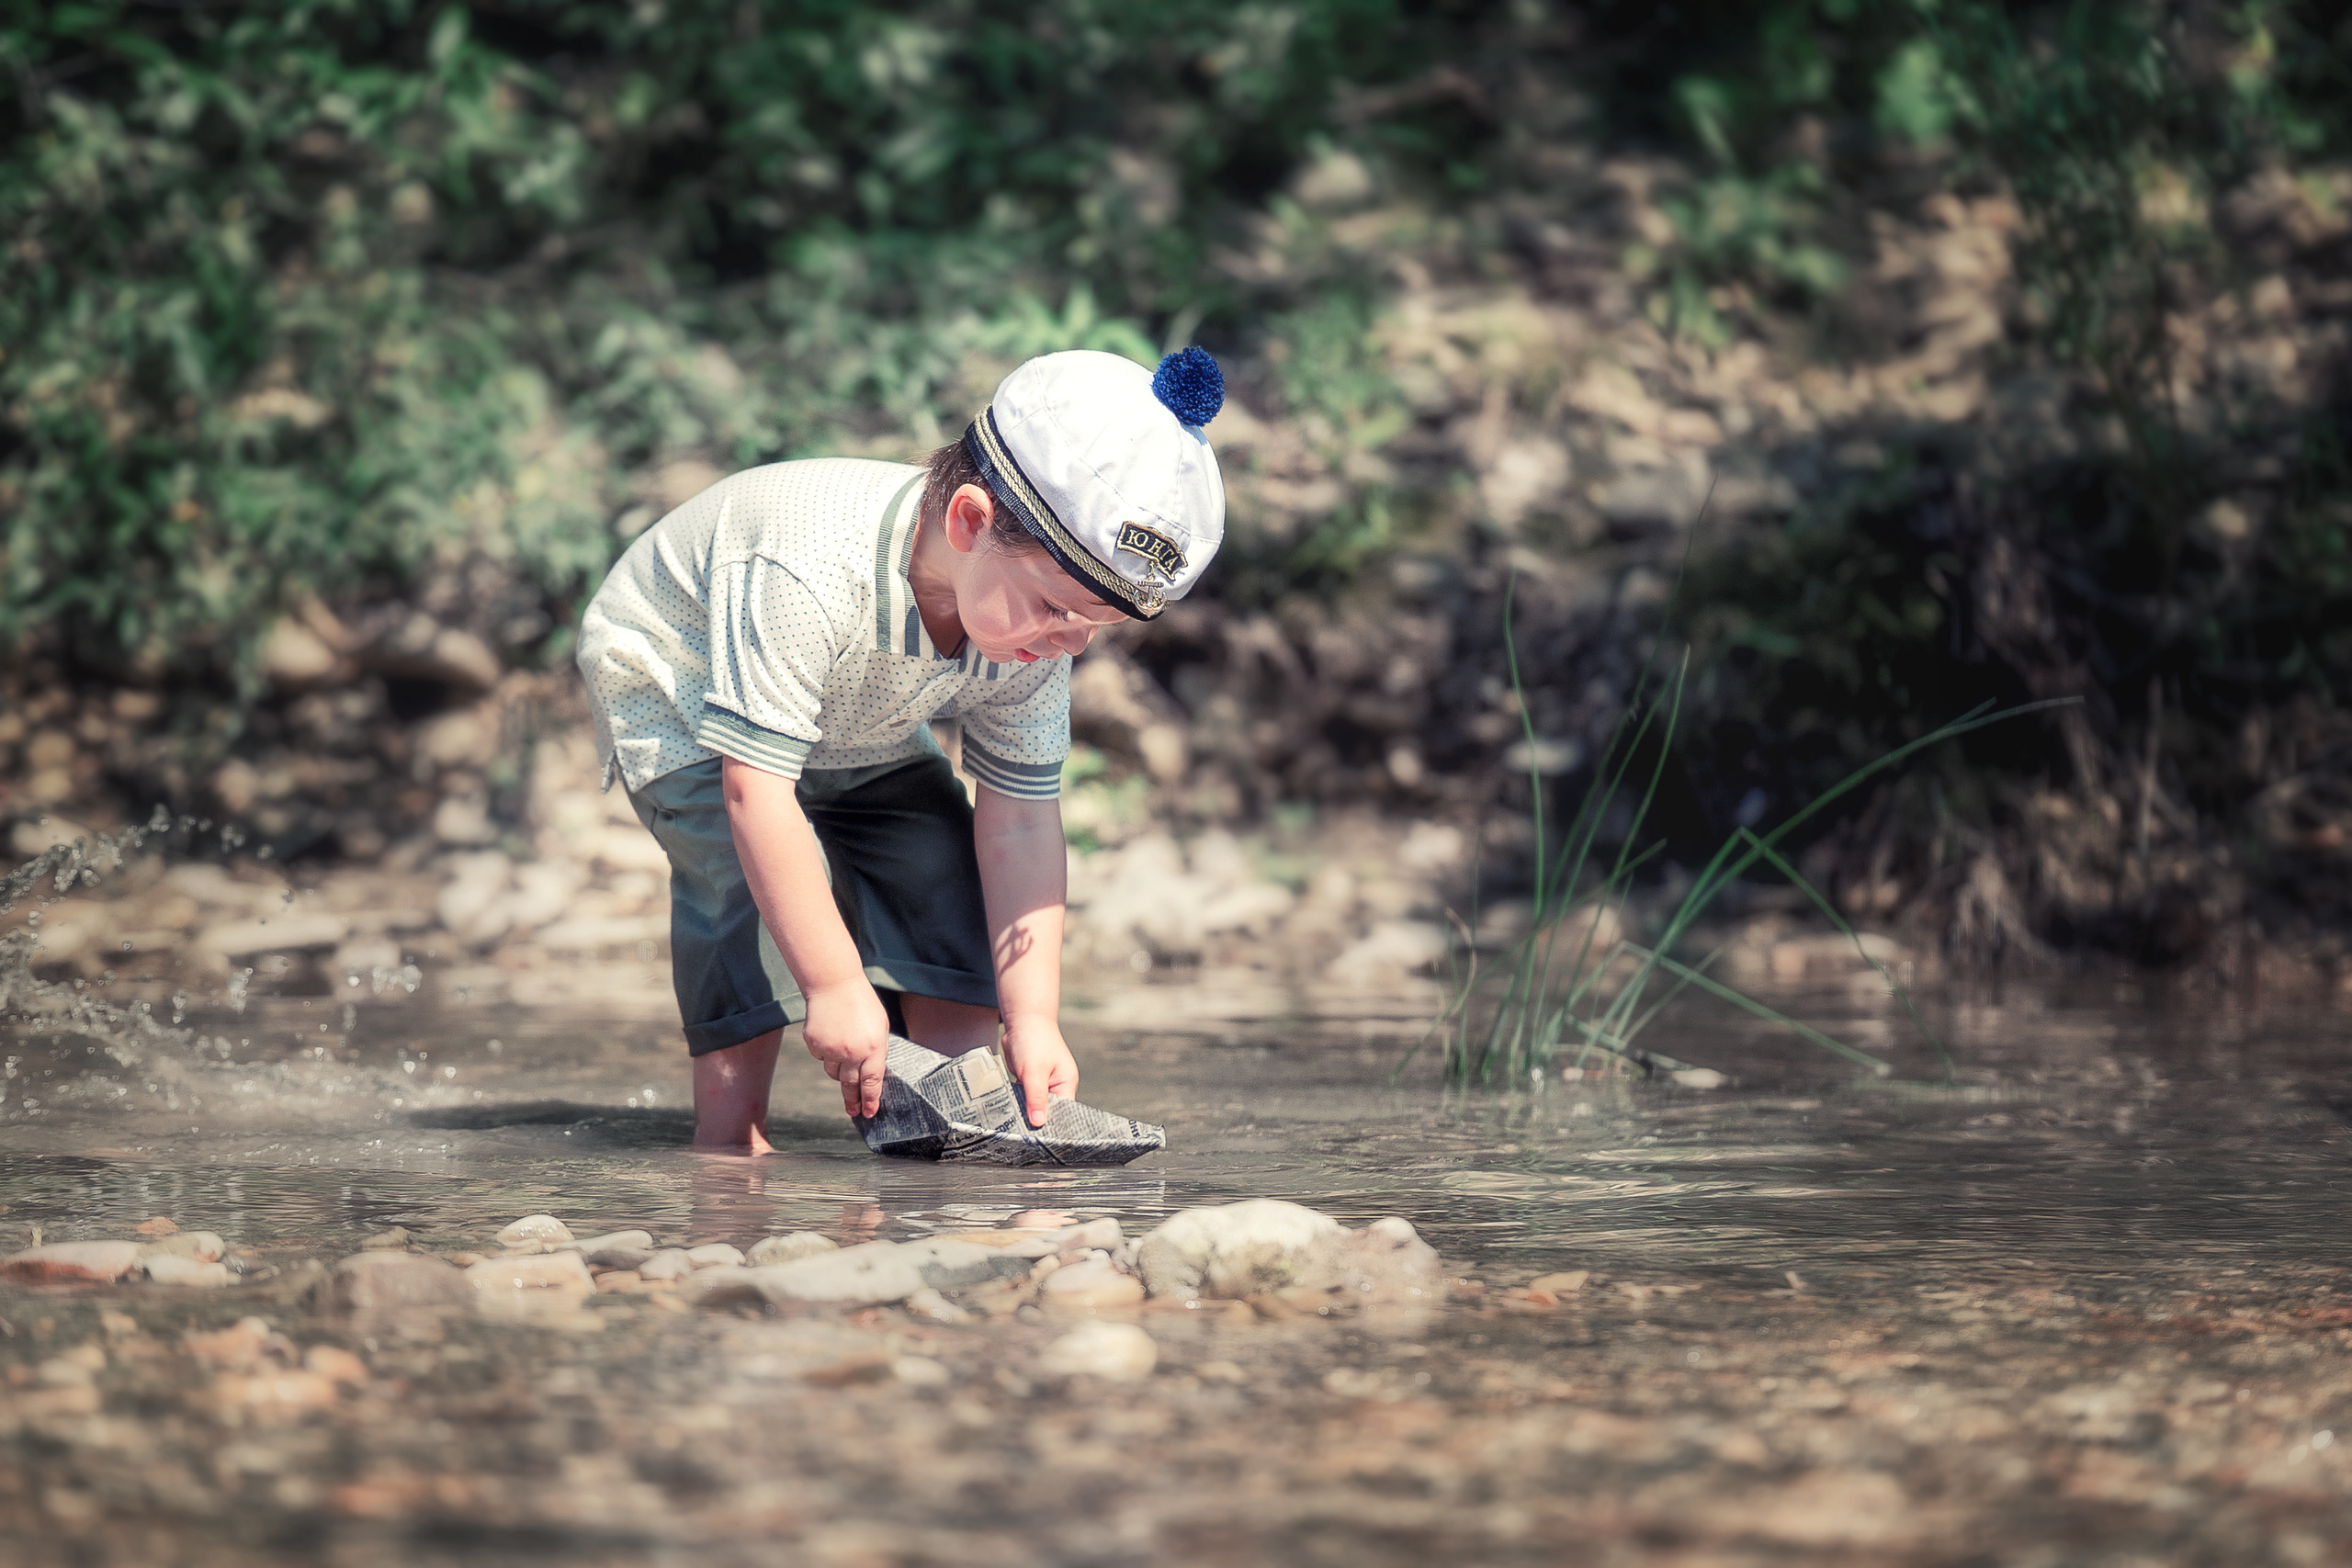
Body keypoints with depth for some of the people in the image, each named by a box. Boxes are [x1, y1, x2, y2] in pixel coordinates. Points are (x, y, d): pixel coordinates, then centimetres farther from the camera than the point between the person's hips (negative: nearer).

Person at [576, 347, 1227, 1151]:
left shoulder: (1035, 630, -24)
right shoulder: (806, 574, -47)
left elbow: (1020, 821, -17)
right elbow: (756, 789, -44)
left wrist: (1032, 1018, -22)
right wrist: (836, 986, -42)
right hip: (679, 695, -6)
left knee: (949, 879, -5)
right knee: (759, 883, -27)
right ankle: (730, 1131, -18)